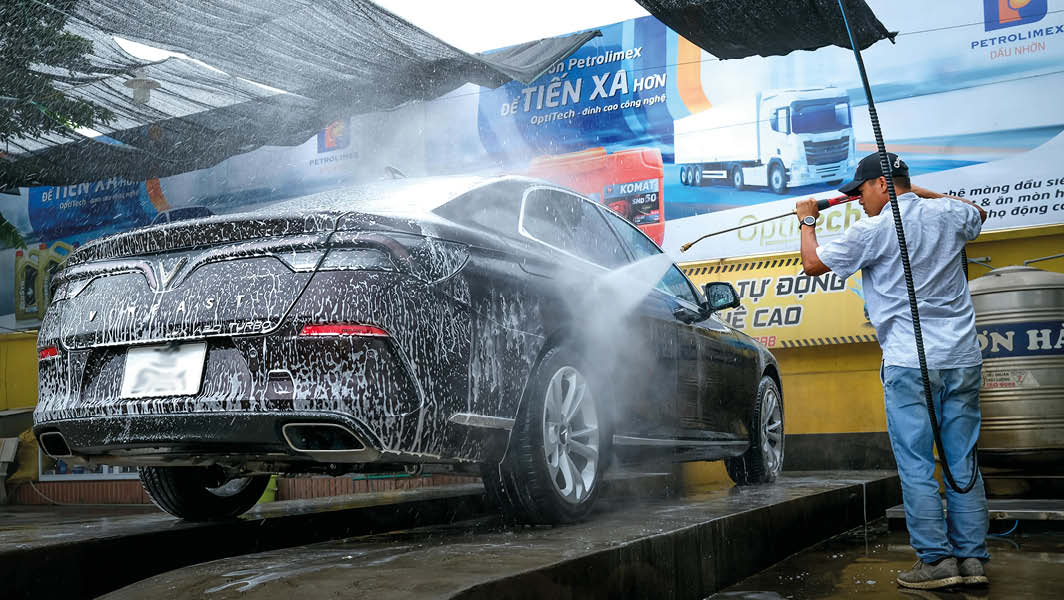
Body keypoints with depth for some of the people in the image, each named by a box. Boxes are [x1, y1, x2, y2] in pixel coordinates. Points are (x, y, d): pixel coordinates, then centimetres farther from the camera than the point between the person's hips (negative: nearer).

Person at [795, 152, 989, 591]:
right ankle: (972, 559, 12)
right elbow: (978, 212, 35)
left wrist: (807, 221, 20)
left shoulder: (872, 231, -7)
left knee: (916, 466, 0)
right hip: (963, 358, 6)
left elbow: (813, 263, 3)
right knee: (963, 463, 9)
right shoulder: (948, 214, 9)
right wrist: (921, 192, 34)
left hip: (909, 363, -6)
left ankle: (936, 560, 1)